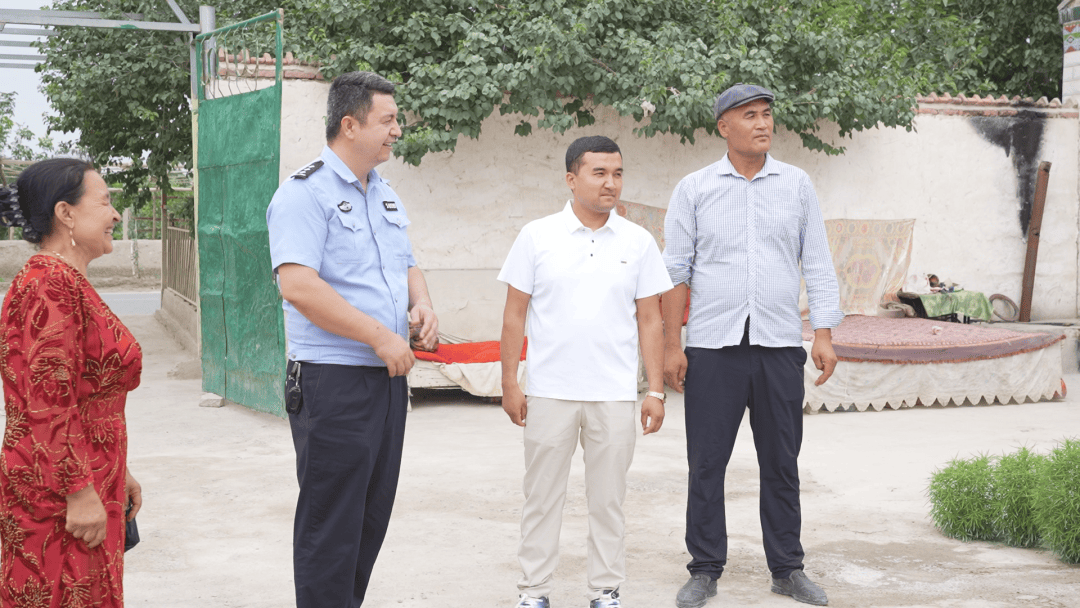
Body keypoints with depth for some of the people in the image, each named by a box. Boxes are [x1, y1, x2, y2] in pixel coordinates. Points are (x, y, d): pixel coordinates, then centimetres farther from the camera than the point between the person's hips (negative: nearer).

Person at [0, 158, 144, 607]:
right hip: (57, 496, -10)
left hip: (89, 482, 10)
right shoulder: (53, 285, -17)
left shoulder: (68, 282, 16)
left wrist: (116, 472, 23)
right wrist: (80, 492, -22)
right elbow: (50, 405, -22)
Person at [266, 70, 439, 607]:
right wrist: (380, 336, -22)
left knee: (372, 515, 14)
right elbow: (297, 284, -23)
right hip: (333, 381, -8)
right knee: (331, 524, -3)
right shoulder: (305, 193, -12)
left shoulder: (386, 197, 16)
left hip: (388, 377, 9)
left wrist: (420, 303, 3)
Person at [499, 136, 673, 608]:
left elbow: (649, 320, 5)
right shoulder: (537, 237, 0)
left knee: (608, 499, 8)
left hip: (614, 394, 1)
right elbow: (515, 315, 2)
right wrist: (509, 384, -2)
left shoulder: (638, 242, 4)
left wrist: (656, 390, 0)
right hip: (549, 391, -1)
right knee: (541, 497, 6)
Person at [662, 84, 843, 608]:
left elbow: (817, 264, 8)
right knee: (706, 464, 2)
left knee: (782, 463, 8)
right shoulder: (693, 190, 3)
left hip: (779, 347, 1)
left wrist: (824, 335, 0)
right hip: (712, 348, -1)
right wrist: (672, 345, -2)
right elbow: (676, 270, 3)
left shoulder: (797, 185, 8)